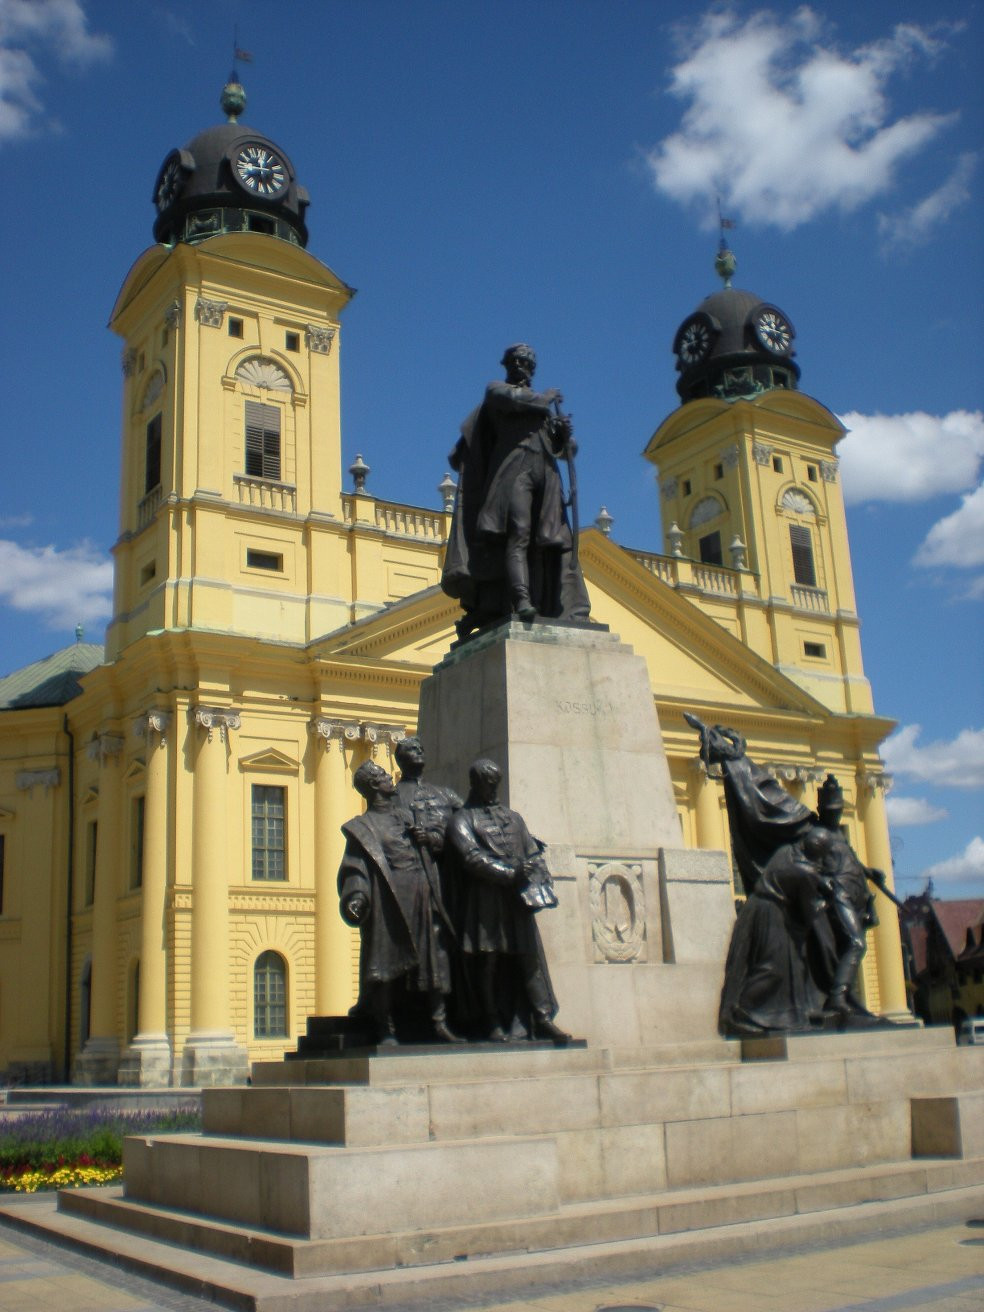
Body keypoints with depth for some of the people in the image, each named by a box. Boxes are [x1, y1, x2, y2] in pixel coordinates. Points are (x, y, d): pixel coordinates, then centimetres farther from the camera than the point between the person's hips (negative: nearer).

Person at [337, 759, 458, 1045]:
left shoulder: (405, 815, 21)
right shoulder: (364, 827, 3)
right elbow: (356, 867, -9)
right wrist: (356, 895, -24)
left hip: (423, 895, 6)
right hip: (389, 900, -6)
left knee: (434, 957, 2)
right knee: (386, 961, -5)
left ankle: (439, 1024, 7)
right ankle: (387, 1029, 1)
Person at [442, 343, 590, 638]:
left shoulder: (542, 403, 33)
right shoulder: (496, 389, 17)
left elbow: (561, 447, 26)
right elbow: (513, 399, -8)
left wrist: (564, 432, 3)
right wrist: (546, 398, 8)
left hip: (545, 473, 6)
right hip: (513, 466, -5)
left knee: (555, 541, -9)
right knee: (518, 533, -23)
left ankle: (566, 611, -18)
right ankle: (521, 600, -38)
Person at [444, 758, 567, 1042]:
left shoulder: (513, 817, 22)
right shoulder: (462, 819, 5)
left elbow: (534, 853, 16)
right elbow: (472, 857, -10)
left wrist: (539, 884, -3)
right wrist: (510, 874, -17)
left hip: (518, 900, 4)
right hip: (485, 902, -4)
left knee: (530, 957, -2)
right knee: (488, 962, -3)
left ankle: (543, 1019, -1)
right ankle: (494, 1024, 2)